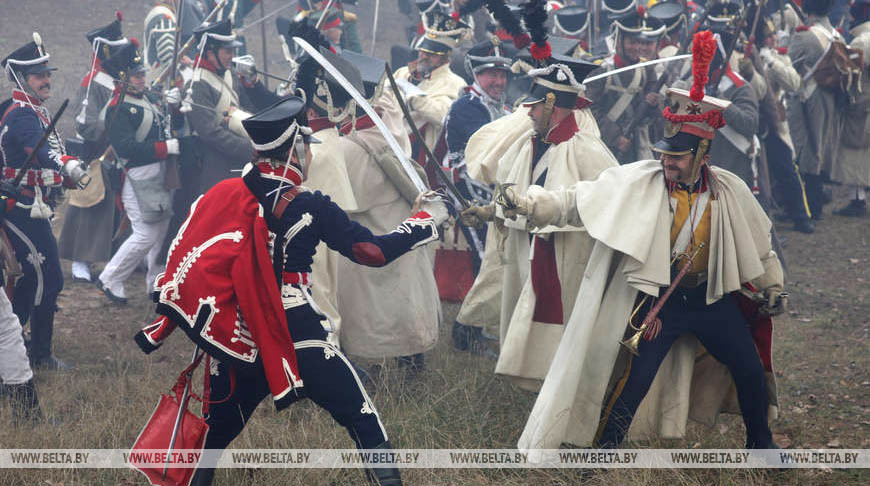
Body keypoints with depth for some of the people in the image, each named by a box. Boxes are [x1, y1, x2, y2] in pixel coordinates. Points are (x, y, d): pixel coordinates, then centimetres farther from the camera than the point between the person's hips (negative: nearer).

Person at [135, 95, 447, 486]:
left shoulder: (220, 195, 4)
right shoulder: (311, 209, -8)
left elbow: (184, 255, 9)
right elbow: (375, 251, -5)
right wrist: (427, 219, 9)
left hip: (235, 342, 5)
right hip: (296, 343, -5)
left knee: (221, 423, 24)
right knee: (361, 418, 1)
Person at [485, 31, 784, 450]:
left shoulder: (729, 191, -6)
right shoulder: (639, 181, -15)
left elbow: (757, 242, 10)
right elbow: (577, 201, -19)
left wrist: (772, 286, 18)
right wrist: (526, 203, -31)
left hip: (712, 299, 4)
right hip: (658, 301, -3)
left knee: (751, 371, 12)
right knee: (634, 381, -9)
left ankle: (760, 443, 36)